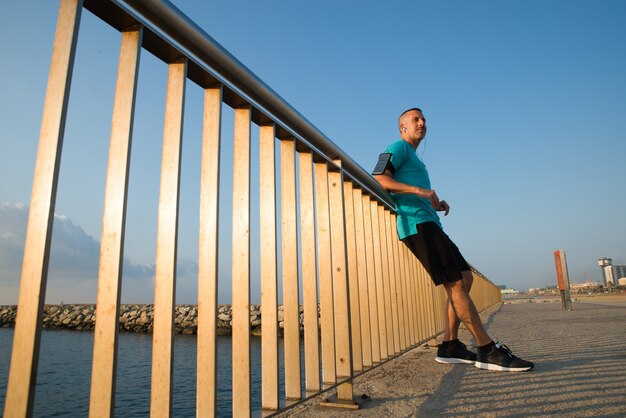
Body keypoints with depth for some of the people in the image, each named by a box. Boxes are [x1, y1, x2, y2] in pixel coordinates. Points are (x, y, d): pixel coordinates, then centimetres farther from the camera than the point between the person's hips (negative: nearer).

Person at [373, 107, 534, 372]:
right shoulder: (399, 147, 3)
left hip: (429, 222, 10)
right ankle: (488, 351, -9)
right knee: (456, 283, -13)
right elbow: (379, 178, -15)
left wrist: (437, 203, 13)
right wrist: (419, 190, -22)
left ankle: (449, 346, 9)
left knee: (465, 277, 7)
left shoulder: (414, 159, 32)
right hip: (416, 223, -10)